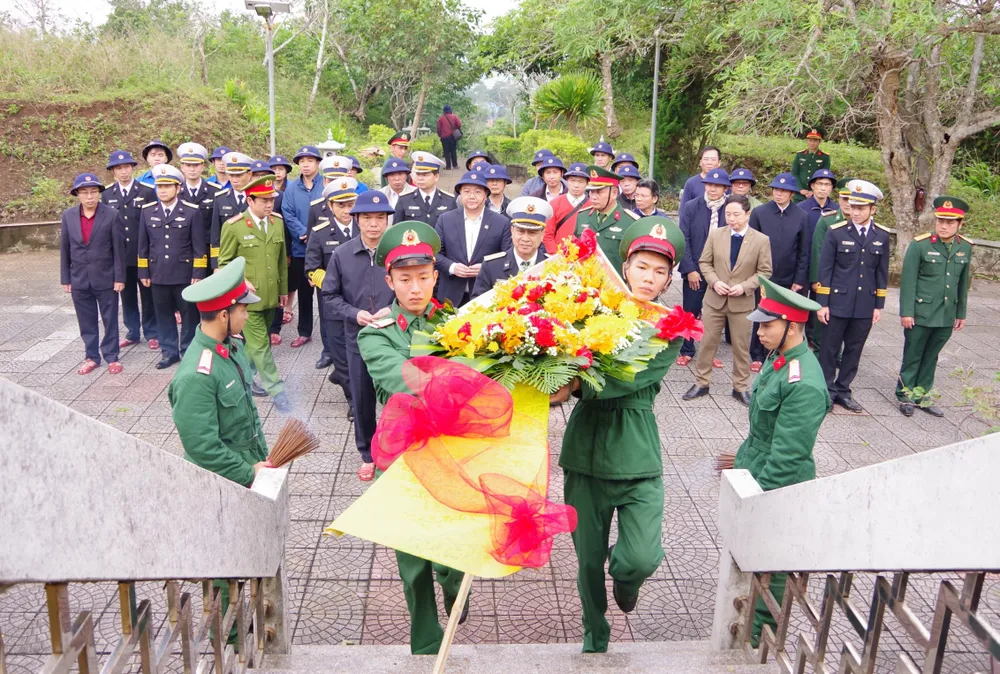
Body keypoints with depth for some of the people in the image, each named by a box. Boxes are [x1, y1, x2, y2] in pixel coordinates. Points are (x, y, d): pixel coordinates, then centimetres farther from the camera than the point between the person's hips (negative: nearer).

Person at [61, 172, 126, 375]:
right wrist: (65, 278, 4)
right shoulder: (68, 216, 2)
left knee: (110, 320, 7)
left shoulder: (112, 215, -8)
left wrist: (119, 277, -8)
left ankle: (111, 357, 18)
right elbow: (65, 249, 5)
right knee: (86, 322, 11)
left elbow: (119, 249, -7)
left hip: (106, 278, -3)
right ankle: (91, 357, 23)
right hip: (79, 279, 3)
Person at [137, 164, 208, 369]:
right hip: (158, 274, 3)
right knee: (163, 314, 10)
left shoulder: (192, 211, -5)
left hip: (185, 274, -3)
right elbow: (143, 245, 9)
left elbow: (199, 246, -5)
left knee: (189, 314, 7)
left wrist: (198, 274, -9)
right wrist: (144, 272, 6)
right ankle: (169, 352, 22)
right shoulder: (147, 211, 5)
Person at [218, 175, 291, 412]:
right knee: (260, 346, -2)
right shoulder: (233, 226, -10)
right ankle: (276, 391, 3)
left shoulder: (277, 222, 6)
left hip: (270, 296, 5)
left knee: (256, 342, 17)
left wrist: (283, 289, 14)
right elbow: (225, 263, -4)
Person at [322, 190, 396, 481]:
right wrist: (354, 314, -14)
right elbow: (330, 296, 2)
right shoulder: (342, 254, -4)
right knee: (362, 400, 14)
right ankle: (368, 455, 33)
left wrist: (394, 310, -18)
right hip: (358, 339, 2)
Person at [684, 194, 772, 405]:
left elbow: (764, 271, -3)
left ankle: (741, 387, 23)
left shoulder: (761, 240, -7)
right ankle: (701, 383, 22)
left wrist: (745, 286, -17)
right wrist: (714, 281, -13)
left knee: (741, 346, 10)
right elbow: (704, 262, 3)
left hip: (742, 302, -1)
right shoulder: (715, 234, -2)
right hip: (714, 299, 1)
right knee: (707, 342, 9)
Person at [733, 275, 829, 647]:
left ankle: (761, 629, 31)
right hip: (753, 471, 9)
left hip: (776, 487, -9)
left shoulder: (804, 385, -29)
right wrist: (743, 458, 19)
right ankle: (749, 611, 44)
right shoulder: (779, 357, 0)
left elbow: (786, 456, -26)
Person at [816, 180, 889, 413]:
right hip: (838, 302, -3)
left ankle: (842, 391, 23)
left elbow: (882, 273, 9)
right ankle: (826, 390, 18)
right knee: (830, 348, 5)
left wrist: (879, 305, 6)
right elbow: (825, 269, -5)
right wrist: (822, 303, -7)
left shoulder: (882, 236, 3)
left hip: (865, 305, 3)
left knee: (854, 349, 11)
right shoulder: (836, 232, -7)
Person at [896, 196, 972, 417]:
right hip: (920, 314, -4)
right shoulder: (920, 244, -12)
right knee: (912, 356, 9)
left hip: (946, 316, 4)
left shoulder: (965, 247, 2)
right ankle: (905, 395, 24)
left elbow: (963, 282, 10)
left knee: (931, 357, 15)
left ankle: (921, 395, 28)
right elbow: (908, 281, -10)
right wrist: (906, 312, -12)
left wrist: (961, 313, 12)